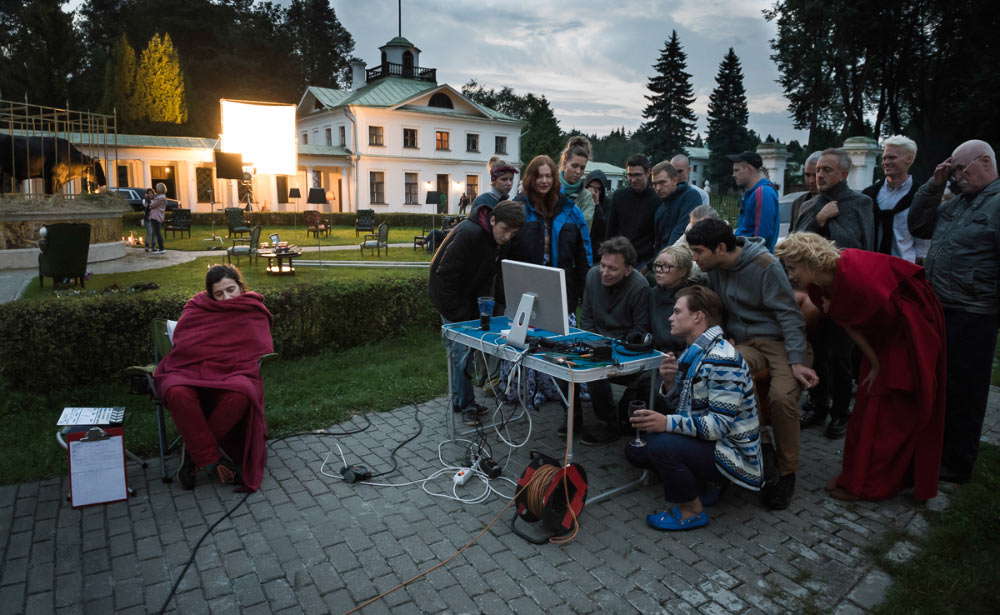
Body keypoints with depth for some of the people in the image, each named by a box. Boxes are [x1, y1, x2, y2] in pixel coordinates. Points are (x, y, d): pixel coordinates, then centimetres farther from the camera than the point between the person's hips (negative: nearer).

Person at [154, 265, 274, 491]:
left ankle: (194, 450, -16)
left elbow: (263, 352, 8)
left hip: (233, 376, 0)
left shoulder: (254, 312, 16)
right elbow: (182, 345, 7)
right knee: (178, 393, -37)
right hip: (190, 371, 1)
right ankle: (213, 460, -26)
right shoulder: (196, 308, 18)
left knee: (240, 394, -39)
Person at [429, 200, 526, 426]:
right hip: (451, 296, -8)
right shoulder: (469, 234, -29)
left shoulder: (494, 238, -3)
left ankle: (460, 400, 26)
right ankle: (466, 405, 7)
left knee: (462, 350, 13)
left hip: (468, 296, 8)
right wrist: (457, 314, -23)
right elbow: (445, 275, -27)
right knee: (462, 351, -6)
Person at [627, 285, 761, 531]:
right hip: (704, 439, 10)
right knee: (636, 449, 7)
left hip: (732, 453, -10)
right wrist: (670, 382, -9)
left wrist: (668, 423, -37)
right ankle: (705, 485, 15)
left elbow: (721, 424, -28)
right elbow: (683, 406, 11)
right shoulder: (694, 353, 8)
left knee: (661, 445, -33)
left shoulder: (722, 359, -23)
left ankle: (692, 510, -7)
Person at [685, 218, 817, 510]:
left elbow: (789, 314, -13)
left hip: (780, 341, -4)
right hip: (744, 344, 5)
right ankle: (758, 445, -11)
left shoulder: (765, 266, -14)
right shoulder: (715, 269, 5)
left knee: (782, 396, -31)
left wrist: (797, 361, -20)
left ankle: (786, 473, -6)